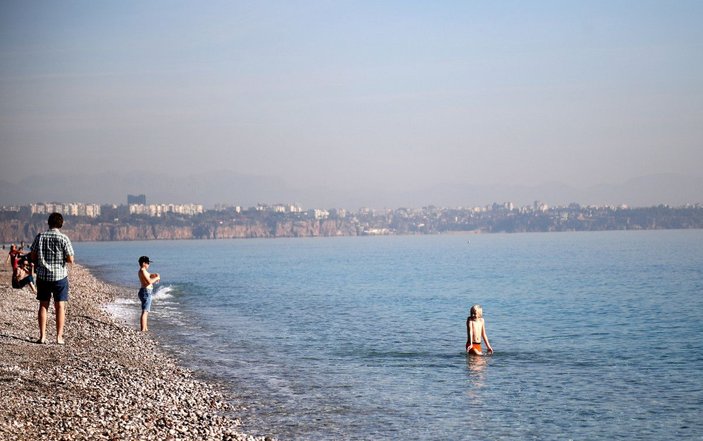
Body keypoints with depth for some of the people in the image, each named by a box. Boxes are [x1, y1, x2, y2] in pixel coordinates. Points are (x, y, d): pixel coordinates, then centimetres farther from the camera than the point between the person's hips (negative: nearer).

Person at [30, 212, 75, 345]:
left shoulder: (40, 237, -2)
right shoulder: (64, 238, -9)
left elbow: (33, 256, 1)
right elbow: (70, 259, -10)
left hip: (43, 275, 2)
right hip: (60, 276, -2)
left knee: (43, 305, 9)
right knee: (60, 306, 5)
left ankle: (42, 336, 8)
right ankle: (59, 336, 4)